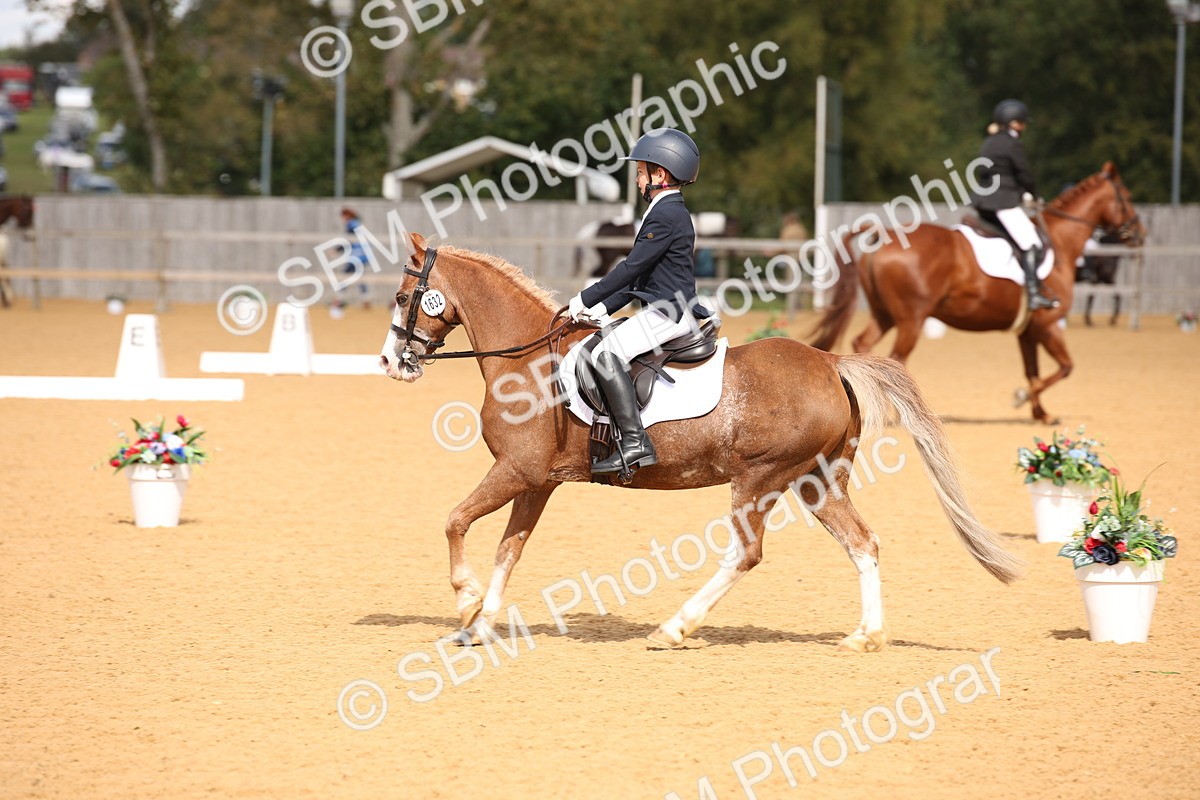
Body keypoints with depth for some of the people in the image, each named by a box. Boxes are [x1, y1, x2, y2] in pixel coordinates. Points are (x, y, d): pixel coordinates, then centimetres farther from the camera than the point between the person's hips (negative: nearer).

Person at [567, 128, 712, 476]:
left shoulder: (665, 216, -13)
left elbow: (632, 267, -16)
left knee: (606, 354, -24)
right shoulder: (673, 213, 20)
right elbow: (639, 275, 21)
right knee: (603, 348, 17)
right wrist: (602, 307, 12)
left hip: (668, 312, -11)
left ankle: (634, 443, -30)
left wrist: (585, 300, -10)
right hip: (668, 311, 11)